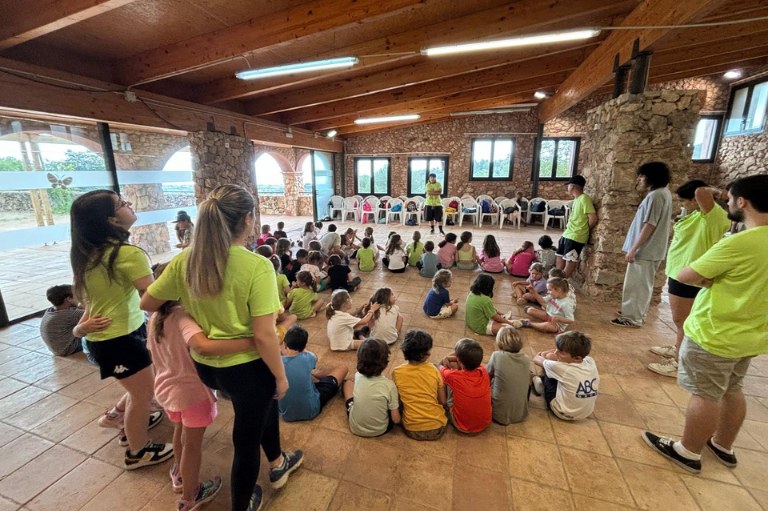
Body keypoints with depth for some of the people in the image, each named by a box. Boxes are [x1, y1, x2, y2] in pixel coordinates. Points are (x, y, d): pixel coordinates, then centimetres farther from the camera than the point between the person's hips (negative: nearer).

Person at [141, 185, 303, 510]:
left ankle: (278, 464, 56)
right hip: (246, 366, -7)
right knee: (246, 440, 20)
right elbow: (264, 336, -24)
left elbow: (147, 303, 3)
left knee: (266, 403, 33)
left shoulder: (185, 260, -9)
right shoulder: (257, 266, -26)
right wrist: (281, 376, -9)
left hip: (204, 363, 7)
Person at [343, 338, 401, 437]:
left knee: (348, 383, 19)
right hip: (380, 430, -1)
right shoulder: (389, 385, -25)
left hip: (355, 428, 2)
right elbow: (396, 420, -17)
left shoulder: (358, 376, -17)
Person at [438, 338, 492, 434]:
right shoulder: (483, 372, -16)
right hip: (485, 424, 4)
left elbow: (440, 365, -3)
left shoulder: (453, 376, -27)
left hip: (462, 426, -4)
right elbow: (471, 360, 7)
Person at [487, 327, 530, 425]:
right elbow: (527, 382, 13)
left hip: (499, 414, -4)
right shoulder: (526, 359, -3)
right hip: (521, 415, 4)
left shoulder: (497, 355, -13)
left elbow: (487, 375, 2)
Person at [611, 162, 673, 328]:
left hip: (645, 249, -10)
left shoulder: (655, 195, -17)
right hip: (651, 249, 10)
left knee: (635, 284, -2)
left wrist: (633, 248, -19)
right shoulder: (663, 193, 14)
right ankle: (637, 313, 29)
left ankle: (632, 318, 7)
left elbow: (650, 225, -21)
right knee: (643, 284, 17)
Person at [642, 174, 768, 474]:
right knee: (732, 391, 22)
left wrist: (712, 282, -4)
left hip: (715, 335, -8)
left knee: (705, 395, 5)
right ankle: (723, 446, 39)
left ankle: (688, 452, 21)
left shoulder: (739, 243, -24)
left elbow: (684, 276, -20)